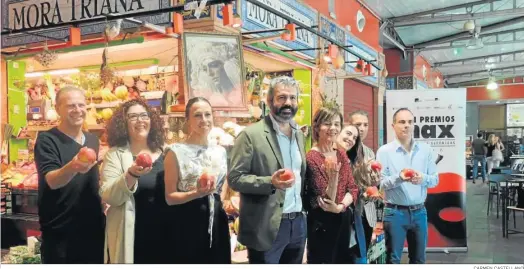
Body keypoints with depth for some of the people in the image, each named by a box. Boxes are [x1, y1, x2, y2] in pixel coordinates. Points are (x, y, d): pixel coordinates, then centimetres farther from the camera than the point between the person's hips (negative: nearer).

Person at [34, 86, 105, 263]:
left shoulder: (93, 140, 7)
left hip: (94, 229, 6)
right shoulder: (47, 140, -11)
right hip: (60, 233, -5)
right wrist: (72, 167, -45)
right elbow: (52, 181, -26)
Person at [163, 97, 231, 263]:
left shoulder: (220, 151, 9)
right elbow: (170, 197, -8)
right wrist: (196, 193, -23)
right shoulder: (176, 152, -7)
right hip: (188, 225, -5)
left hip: (217, 222, 5)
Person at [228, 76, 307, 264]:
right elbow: (234, 178, -13)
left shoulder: (299, 134, 11)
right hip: (267, 227, -6)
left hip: (298, 223, 7)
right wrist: (270, 182, -26)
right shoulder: (251, 135, -10)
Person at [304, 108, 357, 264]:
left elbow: (352, 188, 1)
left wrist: (341, 206, -18)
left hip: (342, 219, 7)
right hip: (321, 223, -7)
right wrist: (333, 177, -37)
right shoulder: (312, 157, -17)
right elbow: (324, 202, -20)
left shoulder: (341, 154, 4)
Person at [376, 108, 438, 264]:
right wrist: (399, 178, -28)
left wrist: (423, 178, -17)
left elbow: (435, 179, 4)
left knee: (418, 259, 16)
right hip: (394, 212, -3)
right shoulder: (384, 151, -5)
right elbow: (380, 182, -11)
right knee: (393, 259, 6)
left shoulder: (425, 150, 5)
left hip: (419, 212, 4)